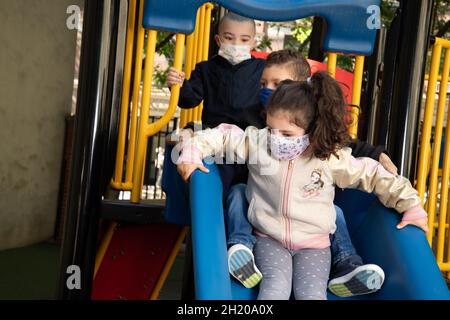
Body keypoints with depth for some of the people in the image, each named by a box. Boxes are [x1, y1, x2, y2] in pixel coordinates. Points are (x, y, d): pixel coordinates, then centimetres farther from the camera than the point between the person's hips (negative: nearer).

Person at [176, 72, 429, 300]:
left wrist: (411, 205, -2)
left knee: (311, 293, -21)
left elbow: (373, 175, -2)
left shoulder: (332, 158, -9)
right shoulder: (256, 143, -6)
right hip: (270, 239, 0)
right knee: (276, 285, -25)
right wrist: (193, 152, -11)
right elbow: (223, 136, 2)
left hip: (314, 244, 0)